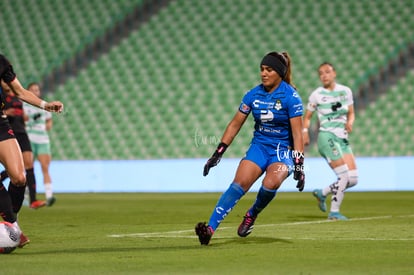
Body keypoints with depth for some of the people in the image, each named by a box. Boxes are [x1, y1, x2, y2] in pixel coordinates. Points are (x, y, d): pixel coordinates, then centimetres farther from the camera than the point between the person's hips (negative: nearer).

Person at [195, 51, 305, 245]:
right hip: (259, 147, 3)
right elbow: (235, 124, 10)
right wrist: (218, 153, 7)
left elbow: (297, 133, -12)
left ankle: (252, 215, -3)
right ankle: (210, 228, -29)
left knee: (271, 183, -33)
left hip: (283, 150, -3)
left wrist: (299, 165, -19)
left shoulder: (290, 96, -10)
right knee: (239, 183, -21)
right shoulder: (253, 95, 2)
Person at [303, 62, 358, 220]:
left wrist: (350, 123, -5)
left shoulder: (346, 91, 8)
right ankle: (334, 212, -4)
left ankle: (322, 193, 20)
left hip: (343, 139, 6)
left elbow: (351, 113, 17)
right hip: (327, 137, -6)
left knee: (353, 179, -1)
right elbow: (307, 116, 5)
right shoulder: (316, 95, -2)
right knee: (344, 176, -16)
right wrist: (305, 131, -13)